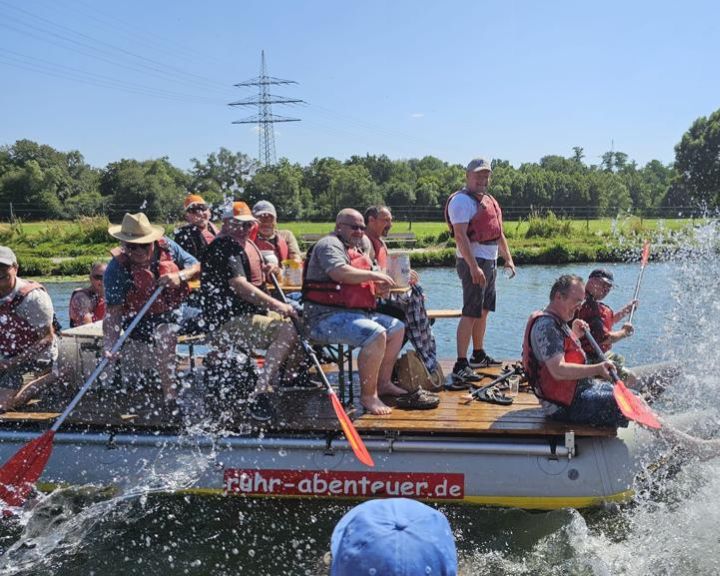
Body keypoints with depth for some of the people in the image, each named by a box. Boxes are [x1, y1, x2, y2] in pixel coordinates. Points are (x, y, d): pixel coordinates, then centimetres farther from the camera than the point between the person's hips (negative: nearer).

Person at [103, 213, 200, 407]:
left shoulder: (166, 246, -5)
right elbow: (113, 311, -20)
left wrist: (180, 276, -20)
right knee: (165, 334, -35)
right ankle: (170, 395, -26)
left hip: (175, 311, 5)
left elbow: (196, 267, 2)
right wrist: (110, 345, -32)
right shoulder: (117, 267, -16)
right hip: (141, 321, -5)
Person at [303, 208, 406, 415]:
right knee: (376, 334, -31)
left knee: (397, 328, 14)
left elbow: (363, 285, 27)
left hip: (356, 313, 11)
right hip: (327, 318, -11)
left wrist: (380, 284, 5)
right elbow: (339, 272, -28)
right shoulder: (330, 244, -8)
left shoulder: (356, 248, 24)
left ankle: (383, 383, 20)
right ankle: (368, 395, -20)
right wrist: (374, 275, -18)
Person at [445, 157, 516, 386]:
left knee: (484, 310, 16)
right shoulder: (462, 200, -11)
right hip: (473, 261, -10)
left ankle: (479, 354, 28)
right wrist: (473, 267, -28)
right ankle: (461, 365, -13)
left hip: (490, 261, 10)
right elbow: (460, 235, -21)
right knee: (471, 313, -13)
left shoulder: (488, 200, 19)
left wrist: (508, 258, 20)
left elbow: (498, 232, 26)